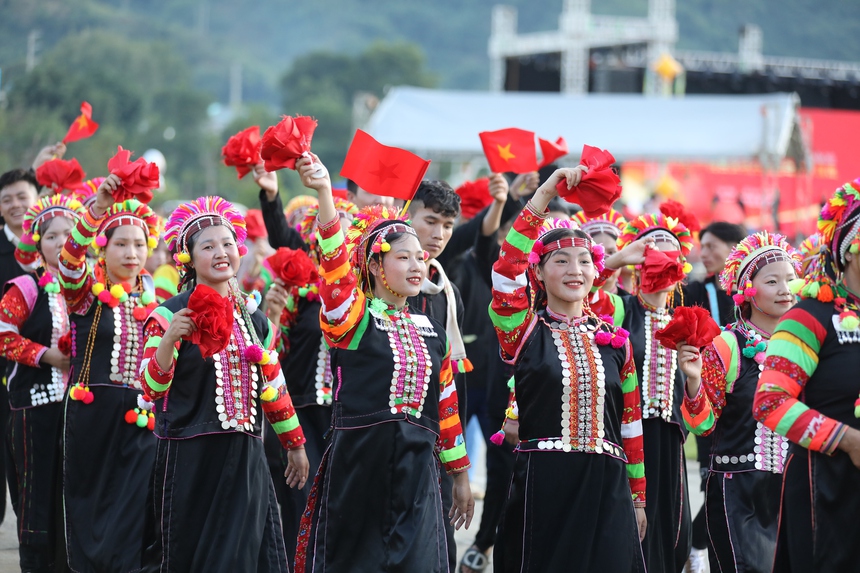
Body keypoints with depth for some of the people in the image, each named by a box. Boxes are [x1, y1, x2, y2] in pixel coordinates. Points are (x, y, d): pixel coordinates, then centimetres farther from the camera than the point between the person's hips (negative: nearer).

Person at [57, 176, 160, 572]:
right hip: (92, 414, -2)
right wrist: (98, 208, -37)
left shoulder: (153, 298, 10)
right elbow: (70, 258, -23)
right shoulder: (86, 292, -2)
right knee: (89, 506, 3)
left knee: (132, 520, -4)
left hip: (140, 419, 2)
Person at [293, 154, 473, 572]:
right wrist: (324, 193, -36)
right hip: (358, 466, -4)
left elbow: (447, 407, 17)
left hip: (417, 472, 4)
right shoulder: (351, 319, -3)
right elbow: (336, 260, -21)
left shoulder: (432, 332, 12)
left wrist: (460, 475, 19)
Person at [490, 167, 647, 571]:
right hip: (543, 483, -3)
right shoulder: (525, 333, 2)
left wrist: (637, 498, 14)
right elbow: (506, 272, -15)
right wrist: (543, 197, -20)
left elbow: (631, 423, 15)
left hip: (607, 489, 3)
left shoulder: (614, 340, 11)